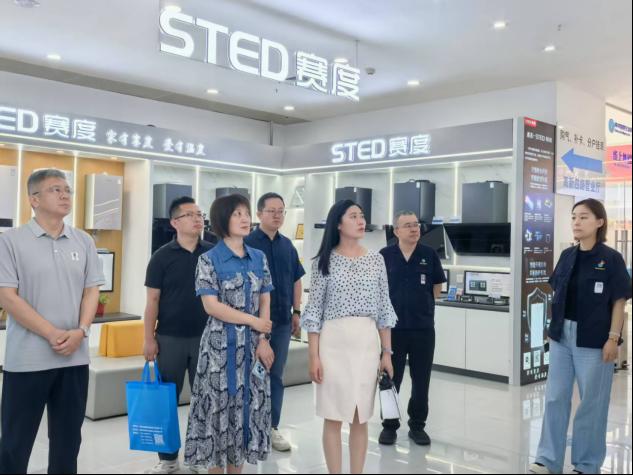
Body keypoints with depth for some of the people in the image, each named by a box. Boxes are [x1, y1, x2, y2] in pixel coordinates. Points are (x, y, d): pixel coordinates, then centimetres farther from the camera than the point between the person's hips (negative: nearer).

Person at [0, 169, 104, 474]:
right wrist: (52, 333, -15)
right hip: (27, 358, -3)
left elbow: (91, 291, 8)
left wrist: (80, 331, -9)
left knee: (68, 437, 13)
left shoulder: (84, 242, 8)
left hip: (75, 357, 4)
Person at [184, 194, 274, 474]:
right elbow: (211, 306, -13)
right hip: (221, 345, -4)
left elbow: (265, 302, 6)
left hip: (252, 346, 4)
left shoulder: (259, 258, 7)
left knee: (247, 406, 9)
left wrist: (263, 340, -6)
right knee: (219, 406, 1)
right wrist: (254, 322, -11)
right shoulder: (209, 260, -6)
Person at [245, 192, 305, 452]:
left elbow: (296, 280, 16)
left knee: (276, 375, 12)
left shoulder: (287, 245, 9)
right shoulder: (248, 243, -9)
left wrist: (296, 312, 11)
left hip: (282, 319, 5)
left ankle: (272, 427, 22)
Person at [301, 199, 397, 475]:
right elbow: (314, 311, -2)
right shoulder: (324, 261, -1)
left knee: (361, 418, 10)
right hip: (334, 342, -2)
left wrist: (387, 353, 6)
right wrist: (314, 356, -6)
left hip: (367, 342, 3)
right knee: (333, 417, 5)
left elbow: (384, 310, 9)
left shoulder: (376, 261, 7)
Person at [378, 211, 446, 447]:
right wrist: (395, 307, 5)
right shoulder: (385, 255, -3)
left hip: (423, 327, 1)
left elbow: (437, 288, 9)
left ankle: (417, 425, 25)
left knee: (421, 380, 10)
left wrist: (420, 304, 8)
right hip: (393, 327, -1)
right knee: (390, 379, 8)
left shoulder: (429, 255, 1)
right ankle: (389, 425, 22)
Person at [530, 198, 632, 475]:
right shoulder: (567, 256, 7)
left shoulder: (611, 259, -7)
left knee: (592, 402, 6)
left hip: (594, 339, -5)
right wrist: (553, 329, 11)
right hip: (562, 335, 5)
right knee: (555, 397, 7)